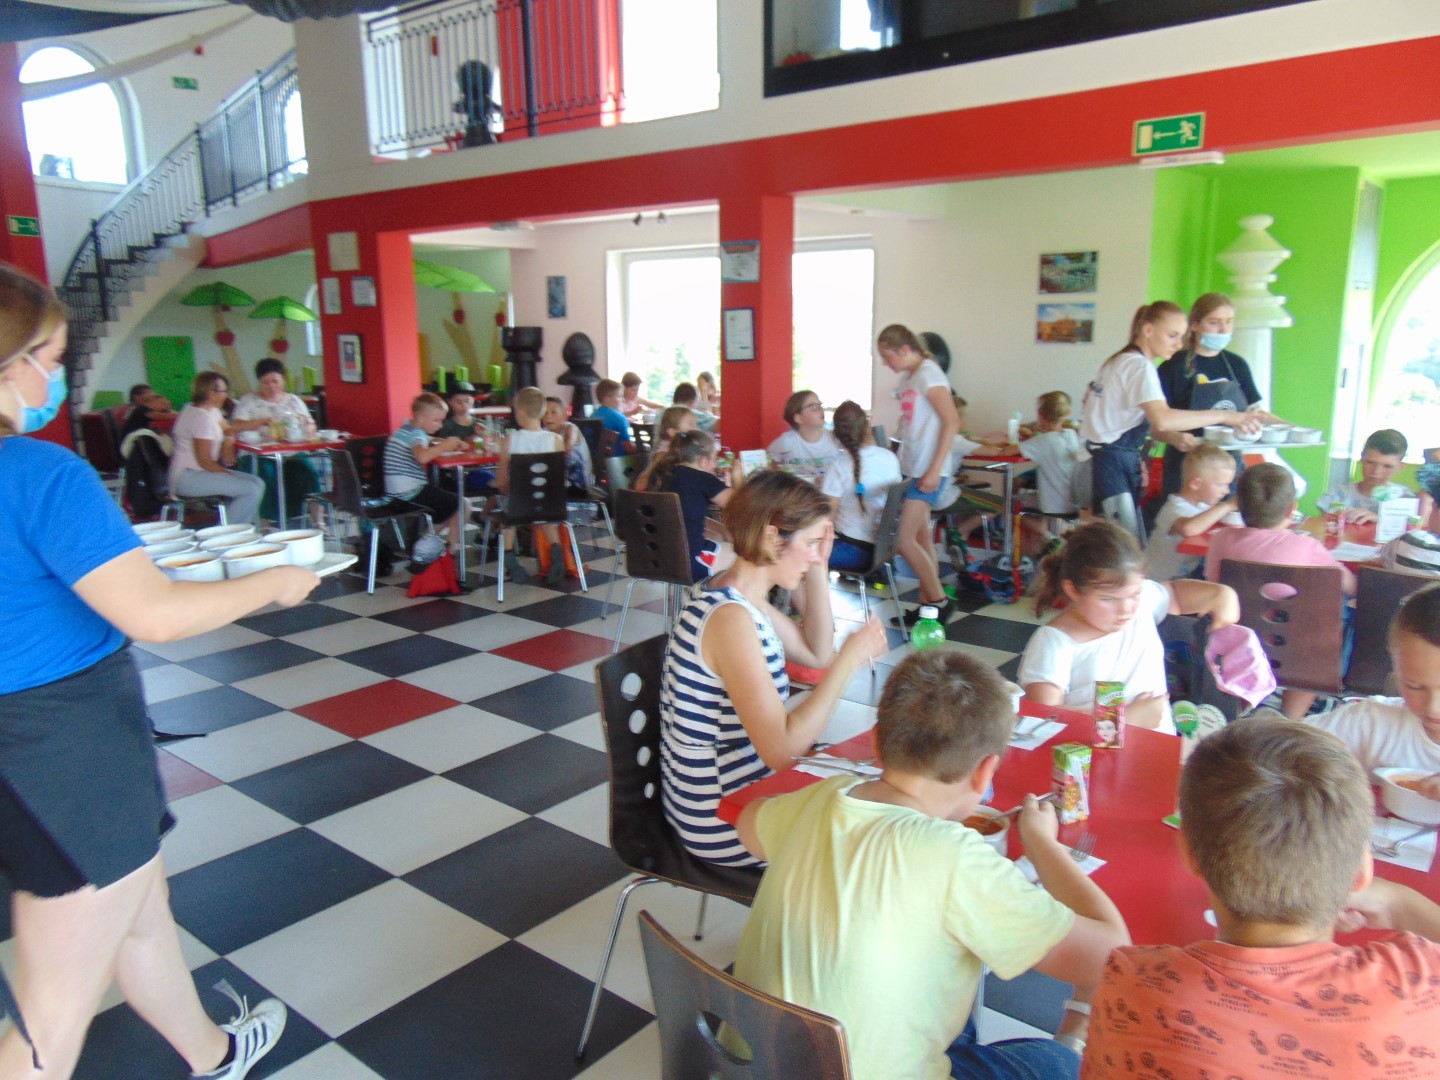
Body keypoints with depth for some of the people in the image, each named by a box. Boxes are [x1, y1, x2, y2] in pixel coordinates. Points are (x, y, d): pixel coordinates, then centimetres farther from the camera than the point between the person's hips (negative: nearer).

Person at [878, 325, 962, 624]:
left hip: (927, 472, -9)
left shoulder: (928, 374, -12)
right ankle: (928, 604, 18)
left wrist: (935, 470, -20)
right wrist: (900, 465, 11)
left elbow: (952, 422, -17)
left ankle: (939, 600, 2)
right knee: (922, 538, 11)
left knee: (904, 539, -10)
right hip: (911, 469, 9)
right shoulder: (907, 378, 13)